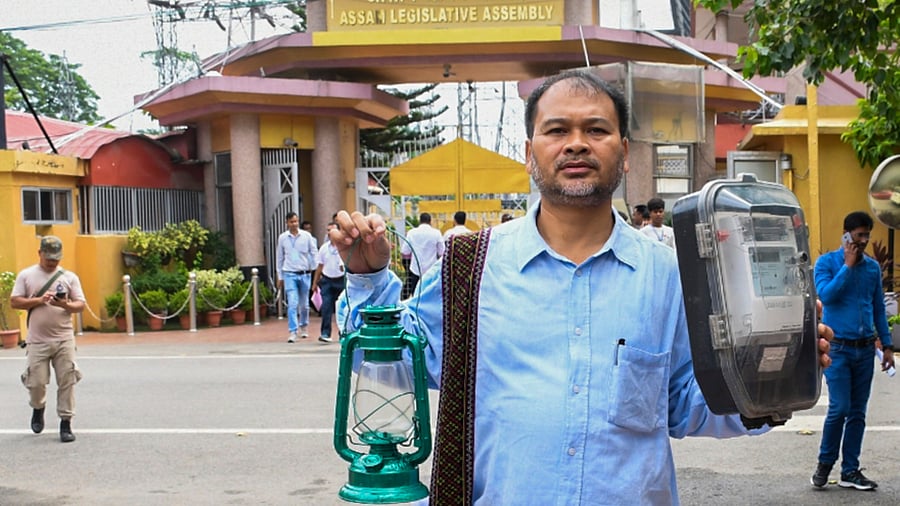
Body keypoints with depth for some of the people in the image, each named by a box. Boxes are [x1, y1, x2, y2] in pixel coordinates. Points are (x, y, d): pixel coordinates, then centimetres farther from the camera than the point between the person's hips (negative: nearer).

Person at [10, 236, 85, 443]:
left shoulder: (69, 277, 6)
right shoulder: (26, 276, 5)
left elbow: (81, 305, 3)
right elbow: (14, 301, 0)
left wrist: (66, 305, -18)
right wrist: (39, 300, -13)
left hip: (64, 339, 0)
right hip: (37, 341, 0)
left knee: (67, 381, -3)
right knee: (36, 382, 1)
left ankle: (66, 423, 6)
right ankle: (38, 408, 33)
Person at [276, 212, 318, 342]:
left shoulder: (306, 236, 0)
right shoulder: (282, 237, 2)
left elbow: (314, 253, 6)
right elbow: (279, 257, 9)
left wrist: (315, 270, 1)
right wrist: (280, 277, 10)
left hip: (304, 274, 1)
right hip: (289, 274, -1)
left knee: (304, 304, 12)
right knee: (292, 304, -12)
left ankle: (304, 327, 32)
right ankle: (292, 332, -12)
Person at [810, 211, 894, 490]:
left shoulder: (873, 267, 10)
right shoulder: (827, 262, -3)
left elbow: (879, 308, 15)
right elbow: (826, 295, -19)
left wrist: (887, 345, 10)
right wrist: (848, 266, -14)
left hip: (865, 349, 5)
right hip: (838, 348, -4)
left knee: (858, 412, 6)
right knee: (840, 408, -10)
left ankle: (850, 471, 14)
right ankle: (825, 463, 10)